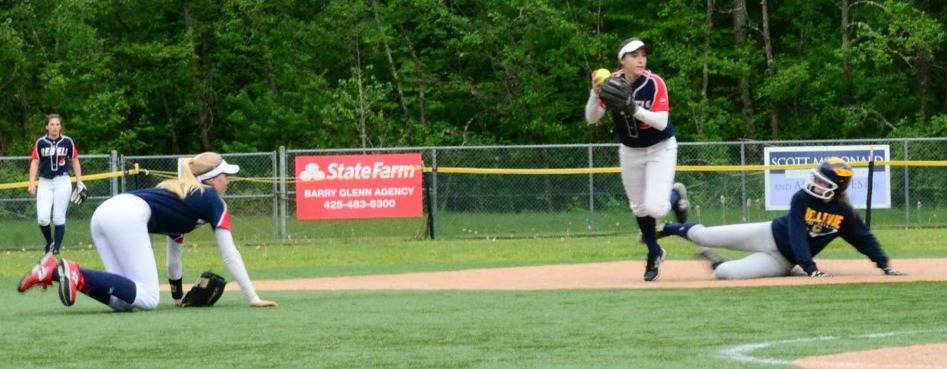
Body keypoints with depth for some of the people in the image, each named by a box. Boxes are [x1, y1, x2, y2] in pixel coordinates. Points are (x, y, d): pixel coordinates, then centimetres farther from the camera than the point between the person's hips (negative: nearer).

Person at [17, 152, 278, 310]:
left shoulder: (180, 192, 37)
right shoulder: (213, 200, 14)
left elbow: (173, 250, 43)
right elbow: (230, 254, 10)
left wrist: (178, 296, 49)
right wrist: (253, 299, 11)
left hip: (104, 213, 9)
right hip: (128, 216, -9)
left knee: (123, 300, 2)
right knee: (147, 299, -14)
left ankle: (56, 271, -9)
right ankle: (77, 274, -27)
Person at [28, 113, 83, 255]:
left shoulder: (67, 141, 1)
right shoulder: (40, 142, 1)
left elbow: (75, 161, 9)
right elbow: (35, 162, 2)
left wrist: (79, 182, 5)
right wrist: (32, 183, -6)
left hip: (62, 181, 0)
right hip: (45, 182, 0)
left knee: (59, 217, -3)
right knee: (43, 218, -10)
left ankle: (56, 248, 5)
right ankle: (49, 242, 16)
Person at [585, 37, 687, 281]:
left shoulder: (654, 84, -21)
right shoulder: (612, 83, -13)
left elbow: (661, 122, -29)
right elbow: (591, 119, -16)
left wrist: (633, 107, -41)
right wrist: (596, 94, -34)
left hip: (660, 149, -3)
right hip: (630, 151, 3)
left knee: (655, 208, -17)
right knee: (639, 208, 11)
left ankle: (675, 195, 18)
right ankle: (654, 253, 34)